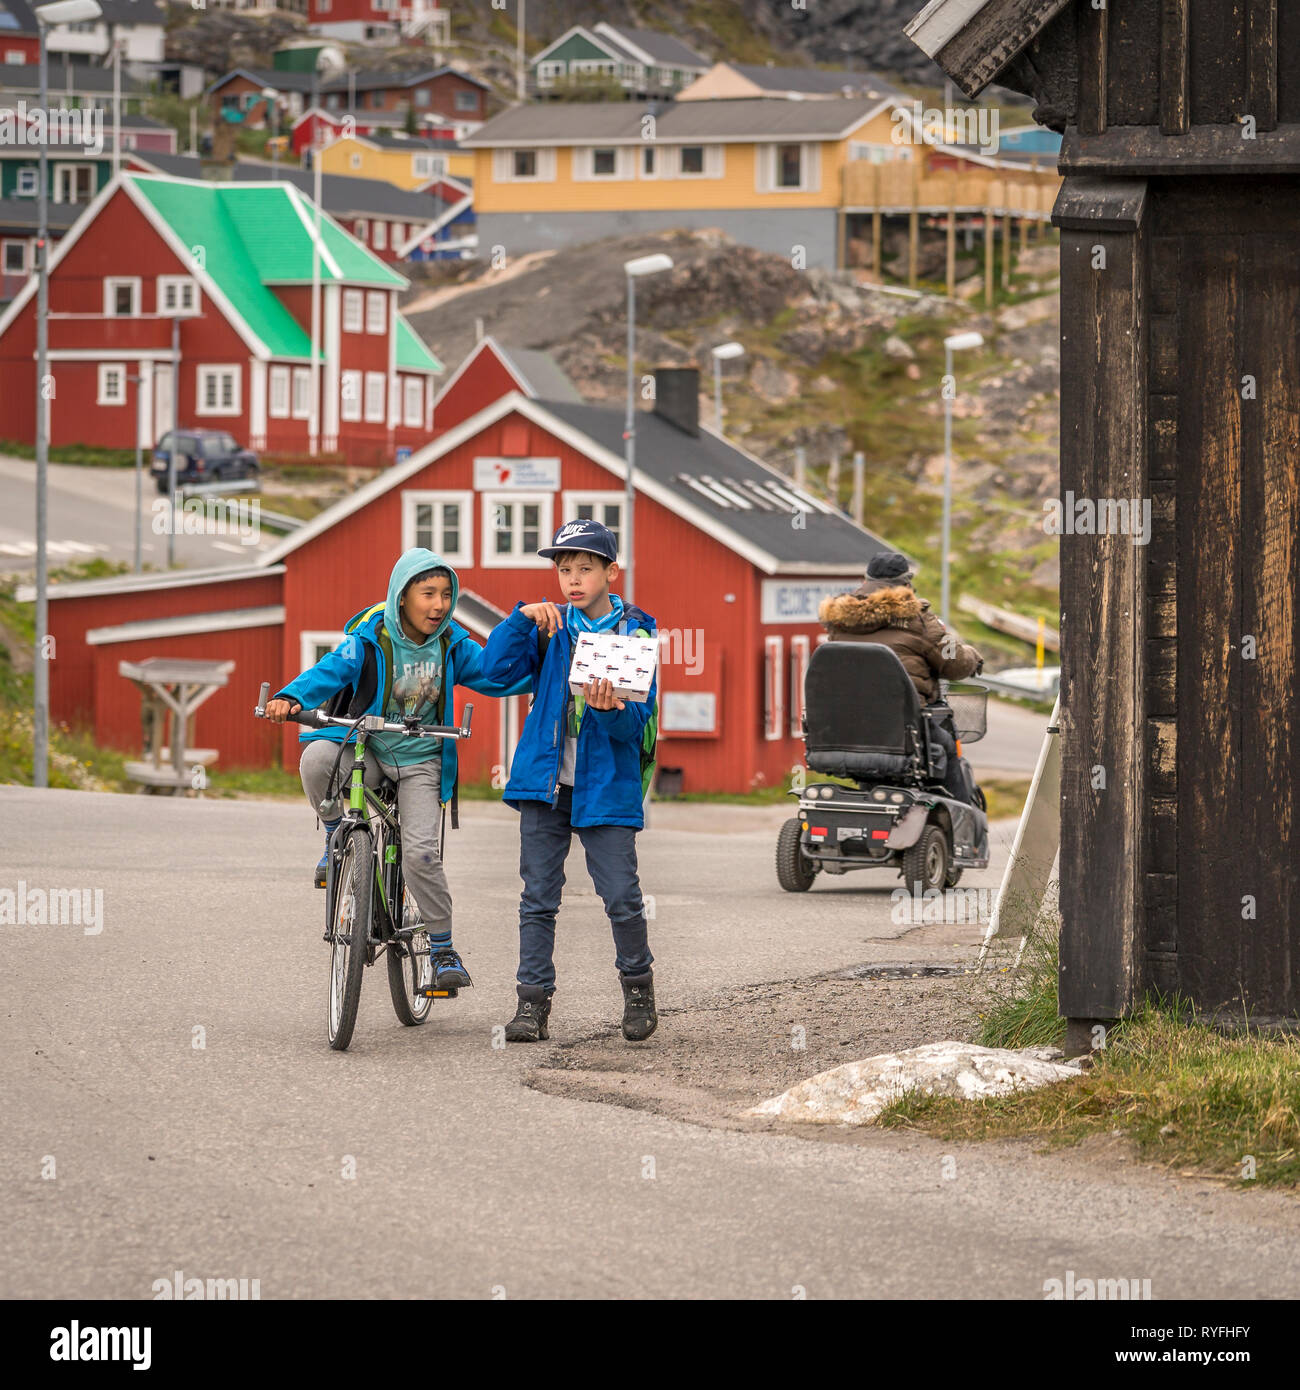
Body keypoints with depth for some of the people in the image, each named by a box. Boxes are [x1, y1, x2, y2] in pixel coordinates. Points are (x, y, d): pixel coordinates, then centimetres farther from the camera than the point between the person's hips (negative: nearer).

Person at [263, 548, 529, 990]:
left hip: (419, 762, 1)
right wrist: (291, 698, -44)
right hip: (366, 750, -1)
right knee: (316, 758, -34)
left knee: (421, 853, -17)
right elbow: (329, 671, -24)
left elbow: (498, 676, 1)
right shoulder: (369, 640, -13)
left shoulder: (452, 645, -3)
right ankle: (336, 837, -5)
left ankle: (443, 949, 2)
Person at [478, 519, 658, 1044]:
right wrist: (522, 619, -19)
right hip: (545, 779, 3)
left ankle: (637, 984, 17)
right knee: (538, 898, 3)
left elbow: (637, 721, -8)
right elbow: (496, 668, -6)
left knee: (621, 897, -6)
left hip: (605, 785, -3)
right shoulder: (551, 627, 8)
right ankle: (533, 1001, 8)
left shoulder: (635, 631, -1)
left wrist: (610, 708, -30)